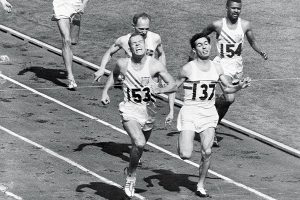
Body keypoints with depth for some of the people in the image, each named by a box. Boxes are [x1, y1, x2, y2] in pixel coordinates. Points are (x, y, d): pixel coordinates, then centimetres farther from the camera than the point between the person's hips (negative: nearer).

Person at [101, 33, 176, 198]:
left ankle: (131, 170, 49)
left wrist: (159, 90, -27)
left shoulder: (155, 65, -10)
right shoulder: (123, 64, -6)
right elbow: (114, 74, 18)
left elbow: (173, 85, -8)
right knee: (139, 143, -25)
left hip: (148, 111, 2)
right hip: (129, 110, -2)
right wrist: (105, 91, 7)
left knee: (140, 145, 17)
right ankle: (131, 174, 0)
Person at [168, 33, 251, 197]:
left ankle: (200, 186, 9)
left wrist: (239, 87, -3)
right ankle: (182, 143, 24)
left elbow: (227, 88, 17)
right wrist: (171, 111, -7)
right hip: (190, 112, -3)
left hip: (209, 113, 3)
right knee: (185, 155, -12)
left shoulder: (217, 68, 3)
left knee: (207, 152, -7)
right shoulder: (188, 69, -10)